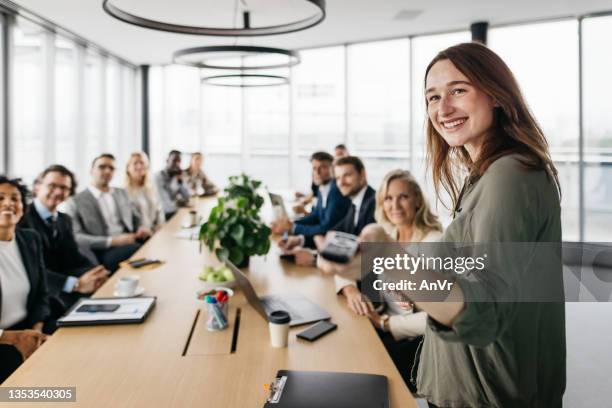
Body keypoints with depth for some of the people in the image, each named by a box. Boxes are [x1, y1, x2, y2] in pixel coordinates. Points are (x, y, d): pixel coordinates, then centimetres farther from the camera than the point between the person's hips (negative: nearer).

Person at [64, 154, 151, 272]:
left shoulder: (121, 193, 22)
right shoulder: (75, 202, 5)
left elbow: (136, 220, 27)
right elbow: (76, 237, -5)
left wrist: (141, 228, 1)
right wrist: (112, 241, -17)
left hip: (130, 243, 6)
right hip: (103, 252, -6)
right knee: (138, 250, -37)